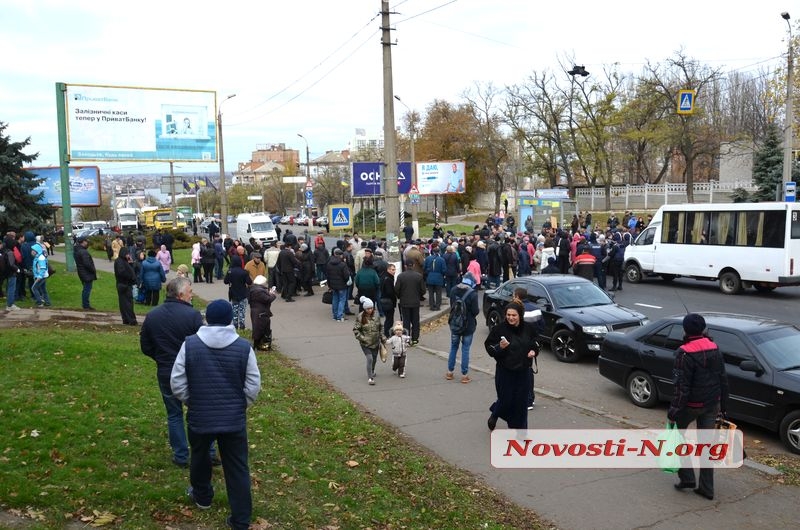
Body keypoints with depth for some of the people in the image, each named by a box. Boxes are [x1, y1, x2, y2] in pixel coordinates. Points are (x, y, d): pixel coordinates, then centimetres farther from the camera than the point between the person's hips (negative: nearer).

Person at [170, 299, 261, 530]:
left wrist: (191, 402, 12)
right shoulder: (244, 347, -11)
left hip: (199, 417, 1)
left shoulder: (190, 344, -9)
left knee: (200, 457, 28)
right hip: (234, 420, -1)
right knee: (237, 468, 8)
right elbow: (253, 387, -7)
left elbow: (177, 384, -5)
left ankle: (202, 496, 49)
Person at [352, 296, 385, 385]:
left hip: (375, 342, 4)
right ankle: (370, 377, -5)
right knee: (369, 359, -14)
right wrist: (361, 338, -16)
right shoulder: (360, 317, -13)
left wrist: (382, 338, 10)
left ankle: (372, 371, 45)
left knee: (374, 359, 18)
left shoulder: (376, 315, -1)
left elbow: (380, 328, 10)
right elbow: (355, 329, -8)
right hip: (365, 343, -4)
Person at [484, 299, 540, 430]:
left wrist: (534, 351, -7)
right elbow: (489, 347, -7)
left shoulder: (529, 328, -3)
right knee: (506, 401, 2)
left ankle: (519, 429, 23)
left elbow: (535, 344, 13)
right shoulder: (499, 329, -13)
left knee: (521, 402, 6)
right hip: (505, 371, -3)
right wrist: (499, 347, -26)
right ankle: (494, 415, 36)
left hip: (523, 371, 3)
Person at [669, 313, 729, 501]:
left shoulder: (685, 353, -18)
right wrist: (722, 406, 18)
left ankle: (687, 477, 12)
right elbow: (723, 380, 10)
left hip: (692, 404, -6)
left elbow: (682, 386, -21)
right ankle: (706, 488, 16)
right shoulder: (714, 349, 4)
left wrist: (674, 410, -16)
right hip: (712, 404, 6)